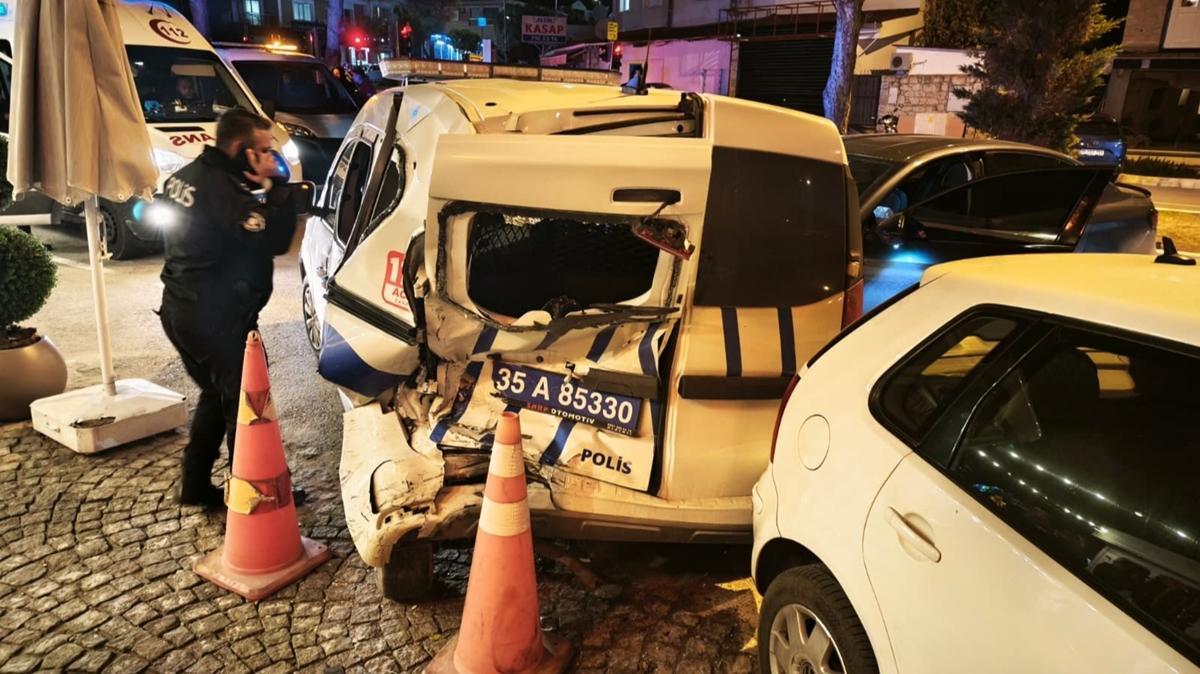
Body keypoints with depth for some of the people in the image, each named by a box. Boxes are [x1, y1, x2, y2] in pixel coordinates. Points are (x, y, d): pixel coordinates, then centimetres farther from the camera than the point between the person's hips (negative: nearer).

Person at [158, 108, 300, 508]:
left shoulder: (187, 175, 9)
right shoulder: (221, 188, -21)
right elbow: (273, 239, -24)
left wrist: (259, 188, 6)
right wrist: (273, 186, -14)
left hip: (180, 308, 10)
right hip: (215, 317, -10)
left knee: (218, 396, 22)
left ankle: (195, 485, 28)